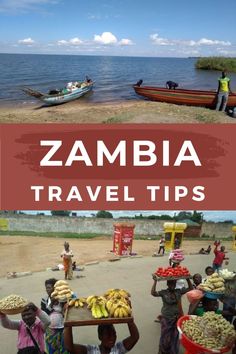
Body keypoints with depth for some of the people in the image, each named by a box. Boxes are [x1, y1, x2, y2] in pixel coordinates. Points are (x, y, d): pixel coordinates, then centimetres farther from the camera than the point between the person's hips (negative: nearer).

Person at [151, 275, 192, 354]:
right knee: (165, 337, 9)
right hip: (166, 318, -3)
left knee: (175, 337, 16)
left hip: (176, 318, 3)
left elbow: (190, 288, -2)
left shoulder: (179, 291, -2)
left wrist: (187, 279, -16)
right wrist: (155, 281, -35)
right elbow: (153, 293, -28)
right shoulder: (163, 292, -12)